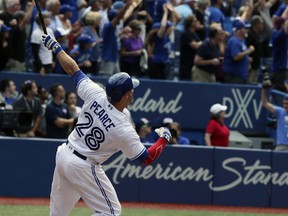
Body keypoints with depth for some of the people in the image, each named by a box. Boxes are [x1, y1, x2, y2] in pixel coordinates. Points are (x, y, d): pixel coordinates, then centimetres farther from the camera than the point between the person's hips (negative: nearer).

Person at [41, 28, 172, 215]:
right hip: (83, 167, -7)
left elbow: (72, 69, 1)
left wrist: (55, 47, 15)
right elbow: (147, 158, -13)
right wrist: (164, 138, 3)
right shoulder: (124, 130, -23)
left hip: (63, 153, 7)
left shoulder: (96, 95, -11)